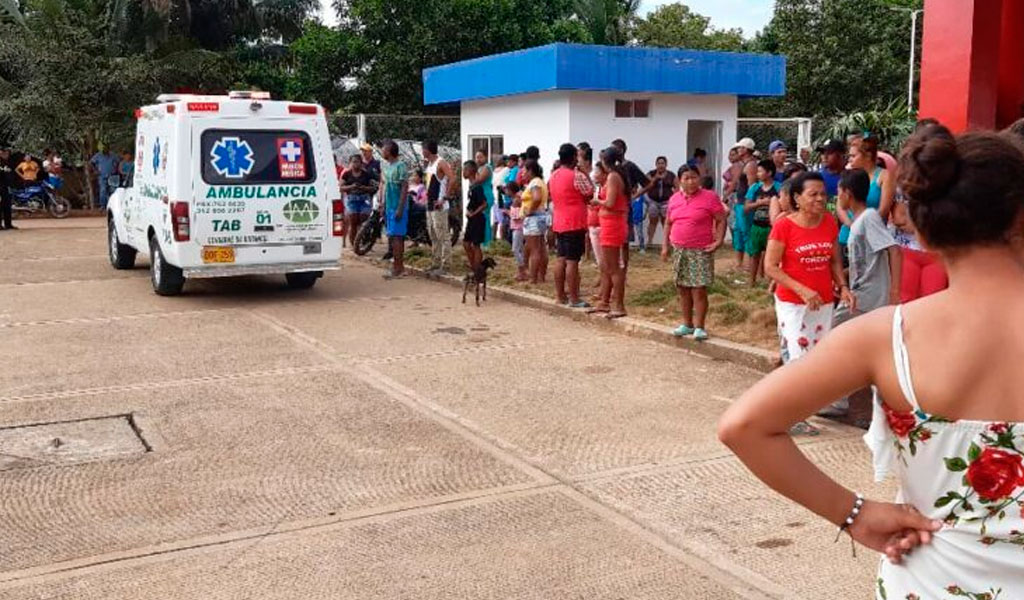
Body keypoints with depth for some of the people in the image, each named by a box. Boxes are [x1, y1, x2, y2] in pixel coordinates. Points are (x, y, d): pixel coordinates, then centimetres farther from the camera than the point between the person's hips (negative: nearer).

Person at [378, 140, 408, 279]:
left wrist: (400, 208, -19)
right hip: (388, 207, 9)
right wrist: (381, 205, 17)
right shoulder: (384, 166, 13)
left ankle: (396, 269, -5)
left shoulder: (400, 166, -13)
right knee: (394, 237, 12)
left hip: (397, 207, -9)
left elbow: (405, 188, -16)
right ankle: (400, 267, 19)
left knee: (396, 237, -8)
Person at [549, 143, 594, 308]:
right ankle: (574, 299, -4)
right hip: (575, 224, -8)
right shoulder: (577, 175, -14)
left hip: (558, 224, 8)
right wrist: (586, 174, 4)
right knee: (572, 261, -6)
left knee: (561, 259, 12)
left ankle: (560, 296, 16)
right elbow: (590, 194, -5)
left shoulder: (553, 176, 10)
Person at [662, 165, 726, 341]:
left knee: (699, 290, -6)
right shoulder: (674, 199, 9)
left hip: (701, 251, -5)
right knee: (683, 288, 10)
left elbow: (721, 220, -5)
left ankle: (699, 327, 3)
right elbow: (669, 223, 16)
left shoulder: (710, 197, -6)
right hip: (679, 250, 5)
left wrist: (718, 241, -16)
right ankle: (687, 324, 22)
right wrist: (665, 245, 9)